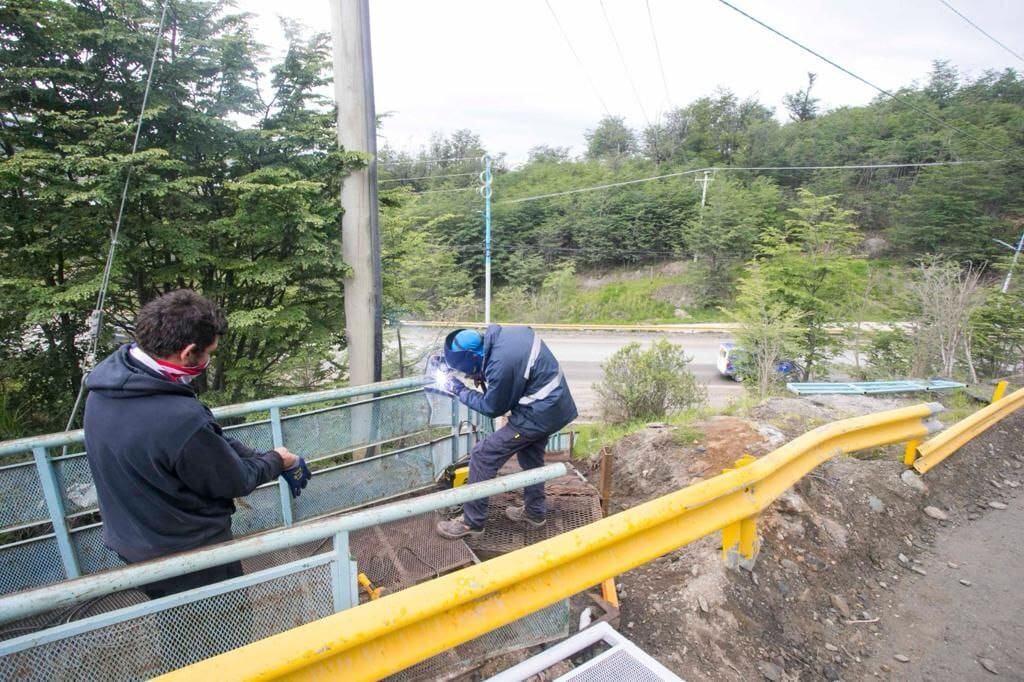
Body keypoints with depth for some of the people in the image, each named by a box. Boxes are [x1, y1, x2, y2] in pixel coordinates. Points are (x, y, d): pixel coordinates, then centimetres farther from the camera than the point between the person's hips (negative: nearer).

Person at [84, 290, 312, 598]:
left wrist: (265, 458, -3)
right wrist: (276, 460, -2)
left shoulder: (108, 379, -12)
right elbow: (236, 481, -20)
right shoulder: (180, 419, -39)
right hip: (189, 557, -7)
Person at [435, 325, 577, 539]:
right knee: (531, 457, 26)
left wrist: (459, 390, -4)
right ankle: (534, 512, 42)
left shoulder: (500, 366, -30)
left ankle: (472, 522, 10)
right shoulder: (501, 334, -6)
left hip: (537, 413, -9)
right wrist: (483, 376, 2)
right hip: (554, 405, 9)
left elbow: (493, 408, -13)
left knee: (483, 456, -2)